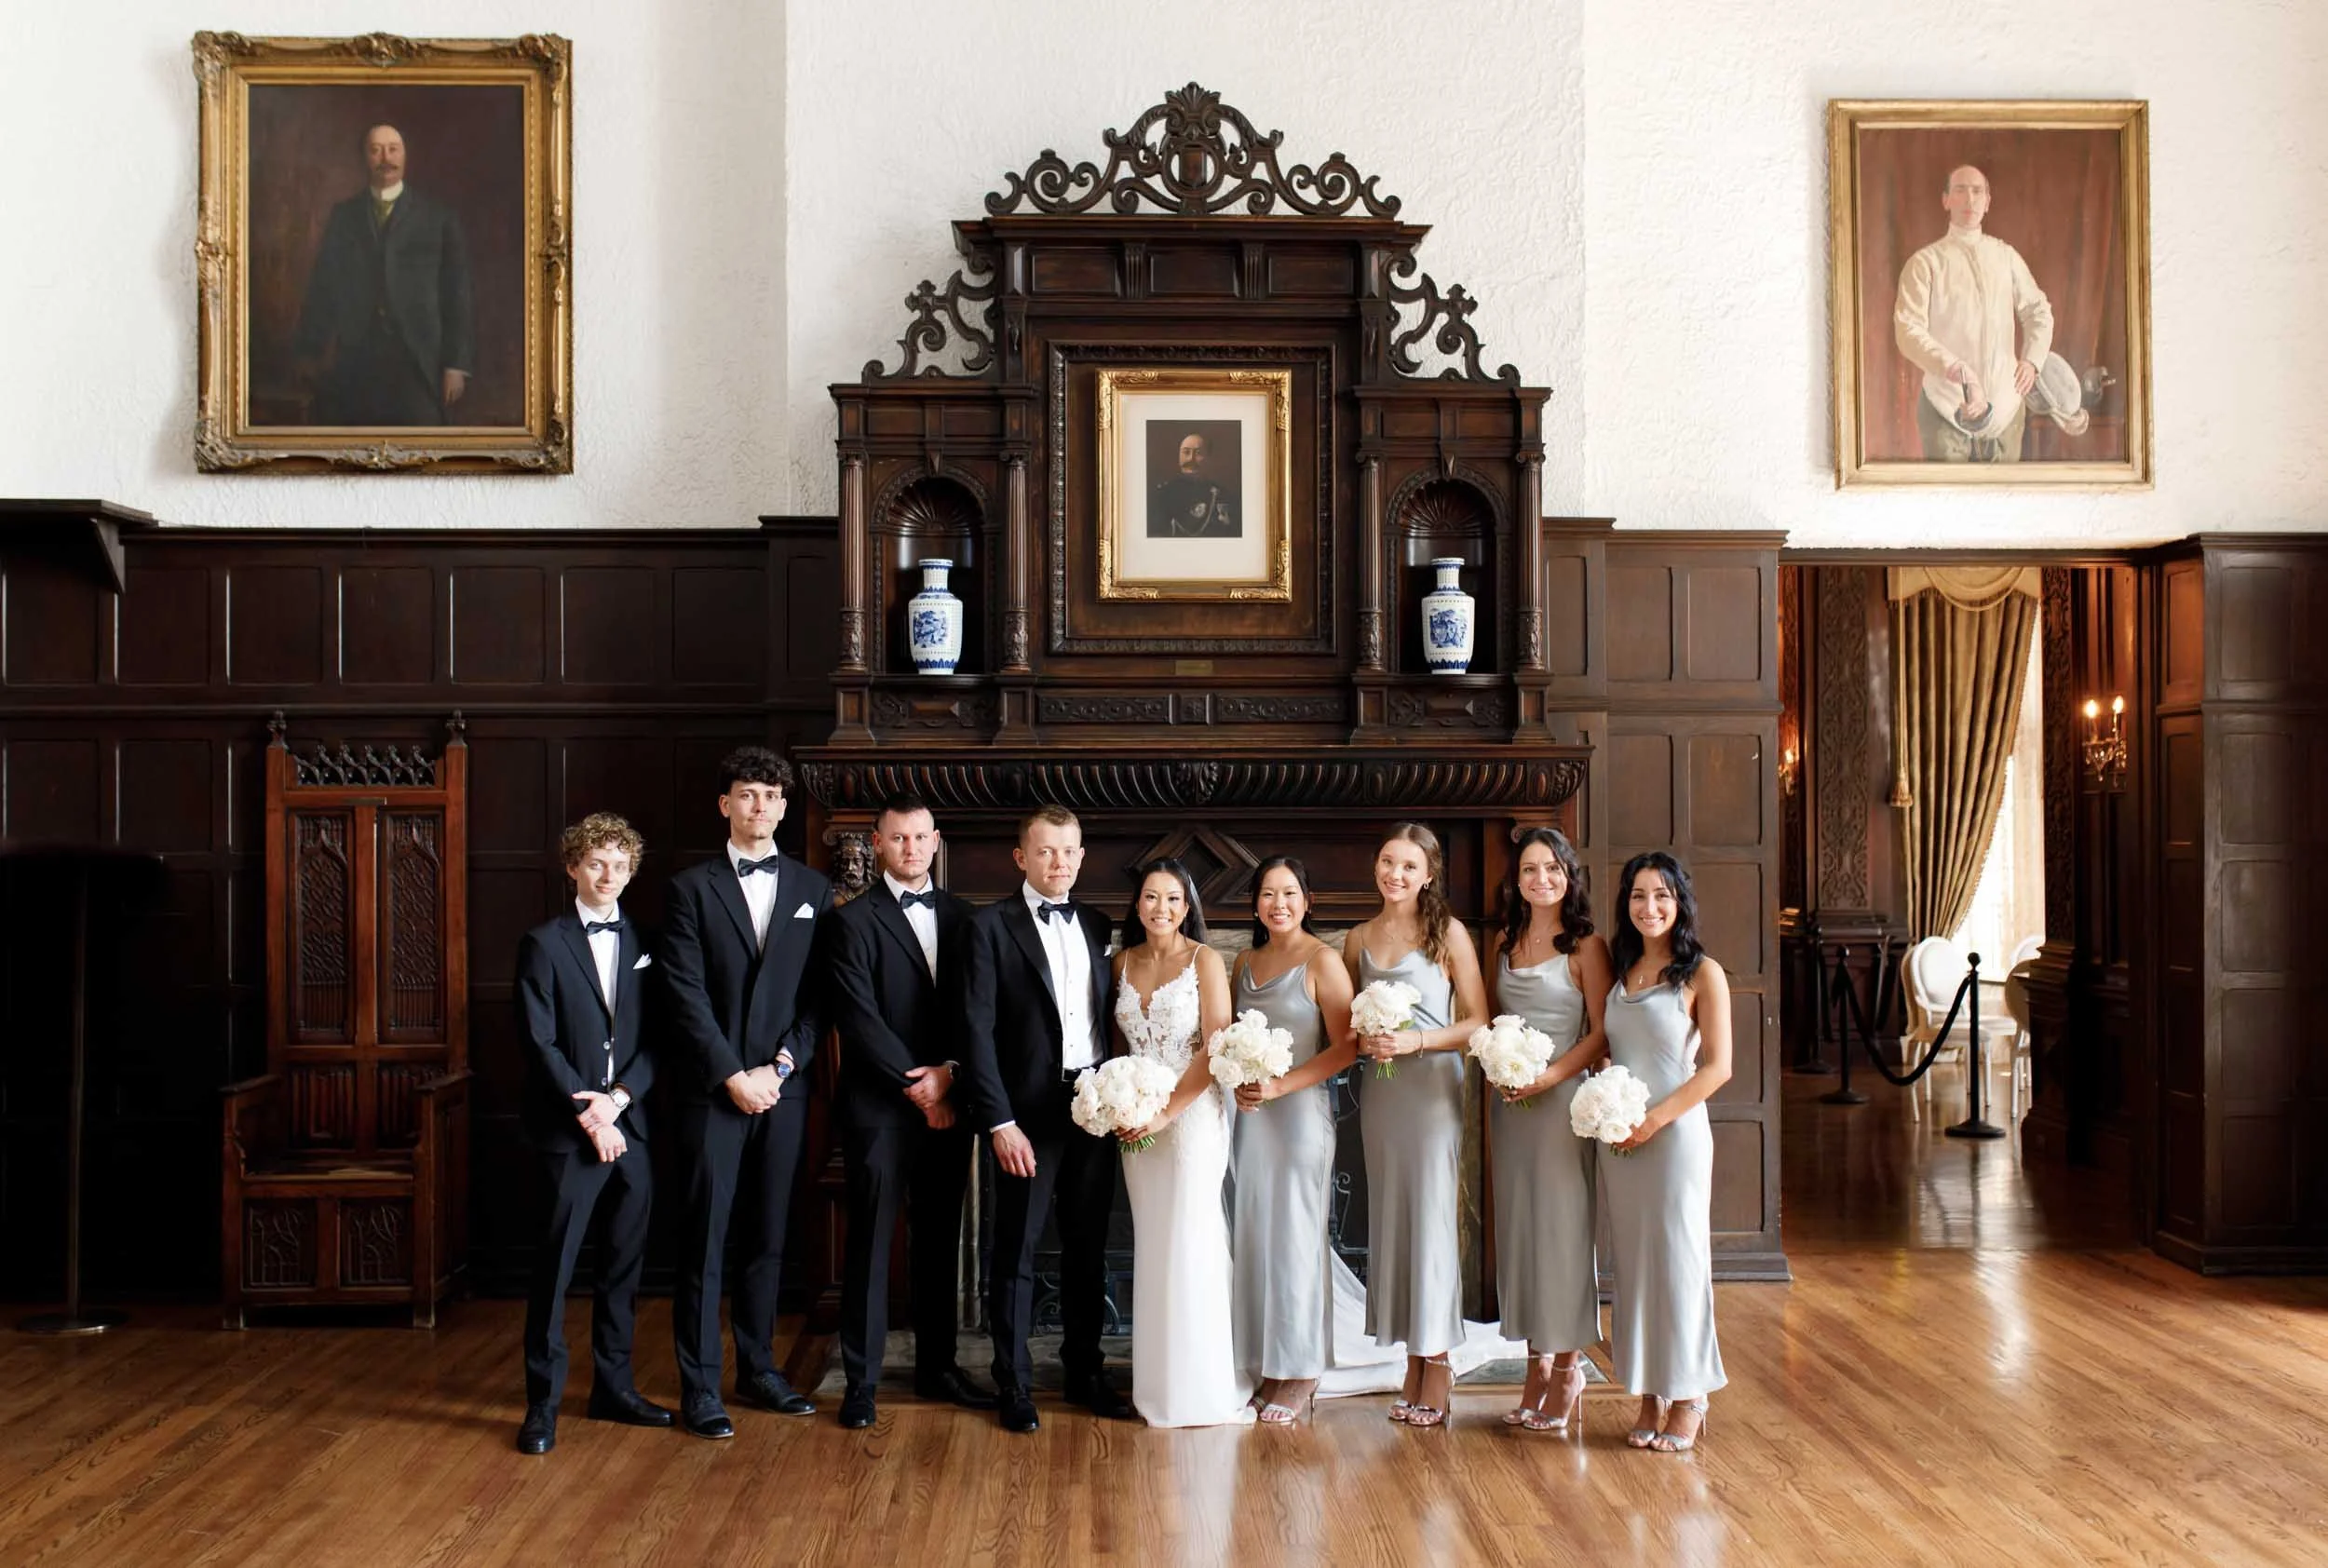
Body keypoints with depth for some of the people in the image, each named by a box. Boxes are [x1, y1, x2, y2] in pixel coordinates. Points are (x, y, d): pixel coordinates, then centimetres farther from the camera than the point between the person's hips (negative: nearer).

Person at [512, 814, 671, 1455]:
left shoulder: (642, 945, 11)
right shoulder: (543, 944, -1)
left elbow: (654, 1039, 7)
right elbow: (541, 1044, -6)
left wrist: (620, 1097, -9)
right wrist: (588, 1114, -12)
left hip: (629, 1127, 4)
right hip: (568, 1131, -4)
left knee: (625, 1265, 10)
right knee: (555, 1267, -2)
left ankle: (613, 1387, 21)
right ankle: (542, 1402, 7)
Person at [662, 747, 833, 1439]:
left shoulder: (813, 889, 8)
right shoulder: (692, 888, 1)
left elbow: (820, 995, 4)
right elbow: (687, 994, -6)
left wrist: (780, 1068, -7)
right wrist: (733, 1076, -12)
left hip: (784, 1089, 3)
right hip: (714, 1089, -3)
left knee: (768, 1238, 11)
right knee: (704, 1242, 0)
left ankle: (758, 1369, 22)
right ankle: (699, 1388, 7)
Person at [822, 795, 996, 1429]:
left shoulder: (959, 915, 11)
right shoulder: (854, 920, -4)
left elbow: (971, 1009, 7)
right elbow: (858, 1019, -12)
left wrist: (950, 1074, -8)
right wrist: (915, 1086, -12)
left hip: (947, 1102, 5)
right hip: (879, 1108, -5)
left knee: (939, 1240, 12)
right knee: (870, 1242, 0)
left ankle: (936, 1365, 23)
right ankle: (860, 1381, 9)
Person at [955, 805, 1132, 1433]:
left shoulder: (1097, 925, 11)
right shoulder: (992, 926, -5)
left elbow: (1109, 1016, 12)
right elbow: (978, 1031, -9)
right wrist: (1000, 1122, -15)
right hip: (1030, 1111, -5)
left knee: (1088, 1247, 13)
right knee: (1016, 1252, 4)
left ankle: (1084, 1370, 26)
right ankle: (1013, 1384, 16)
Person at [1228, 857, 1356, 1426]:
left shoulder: (1321, 960, -7)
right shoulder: (1245, 962, 12)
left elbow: (1346, 1047, -12)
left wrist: (1280, 1085, -17)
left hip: (1301, 1110, -6)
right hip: (1251, 1114, 6)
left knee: (1295, 1234, -2)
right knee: (1253, 1234, 6)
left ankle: (1301, 1376, 8)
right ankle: (1267, 1364, 15)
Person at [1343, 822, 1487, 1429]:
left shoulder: (1447, 933, -2)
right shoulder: (1358, 939, 11)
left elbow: (1478, 1022, -5)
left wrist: (1414, 1041, -16)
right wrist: (1360, 1041, -4)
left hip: (1432, 1089, -4)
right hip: (1377, 1092, 4)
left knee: (1431, 1216, -4)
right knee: (1389, 1219, 5)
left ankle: (1438, 1366, 5)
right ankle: (1412, 1364, 13)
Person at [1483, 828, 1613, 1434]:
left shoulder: (1585, 946, -6)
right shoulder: (1503, 942, 11)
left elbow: (1603, 1032, -9)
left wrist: (1549, 1076, -18)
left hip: (1563, 1100, -6)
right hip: (1509, 1103, 6)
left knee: (1562, 1228, -2)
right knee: (1518, 1226, 7)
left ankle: (1568, 1371, 9)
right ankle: (1537, 1365, 16)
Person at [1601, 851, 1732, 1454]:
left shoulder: (1702, 974, -5)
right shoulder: (1619, 971, 11)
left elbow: (1717, 1067, -9)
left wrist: (1655, 1118, -15)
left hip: (1676, 1134, -5)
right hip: (1617, 1138, 5)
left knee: (1677, 1259, 1)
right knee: (1632, 1261, 7)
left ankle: (1687, 1401, 12)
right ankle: (1649, 1396, 17)